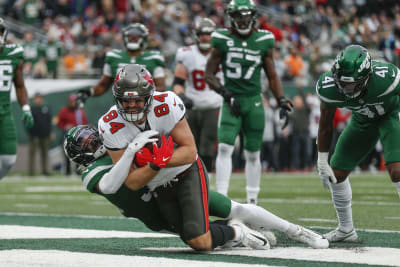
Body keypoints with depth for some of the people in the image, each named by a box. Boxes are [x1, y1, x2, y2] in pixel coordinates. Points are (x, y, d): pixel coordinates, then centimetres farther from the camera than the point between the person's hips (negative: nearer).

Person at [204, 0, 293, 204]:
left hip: (254, 102, 2)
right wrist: (225, 93, -13)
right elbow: (209, 75, 1)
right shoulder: (222, 40, -3)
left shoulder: (263, 41, 3)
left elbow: (272, 76, 10)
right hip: (231, 102, -2)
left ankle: (252, 201, 19)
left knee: (253, 154, 8)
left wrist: (281, 101, -1)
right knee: (224, 147, -16)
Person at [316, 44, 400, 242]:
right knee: (336, 173, 4)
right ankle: (346, 230, 24)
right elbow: (326, 124, -10)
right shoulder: (329, 87, -28)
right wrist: (322, 161, -4)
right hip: (362, 120, 4)